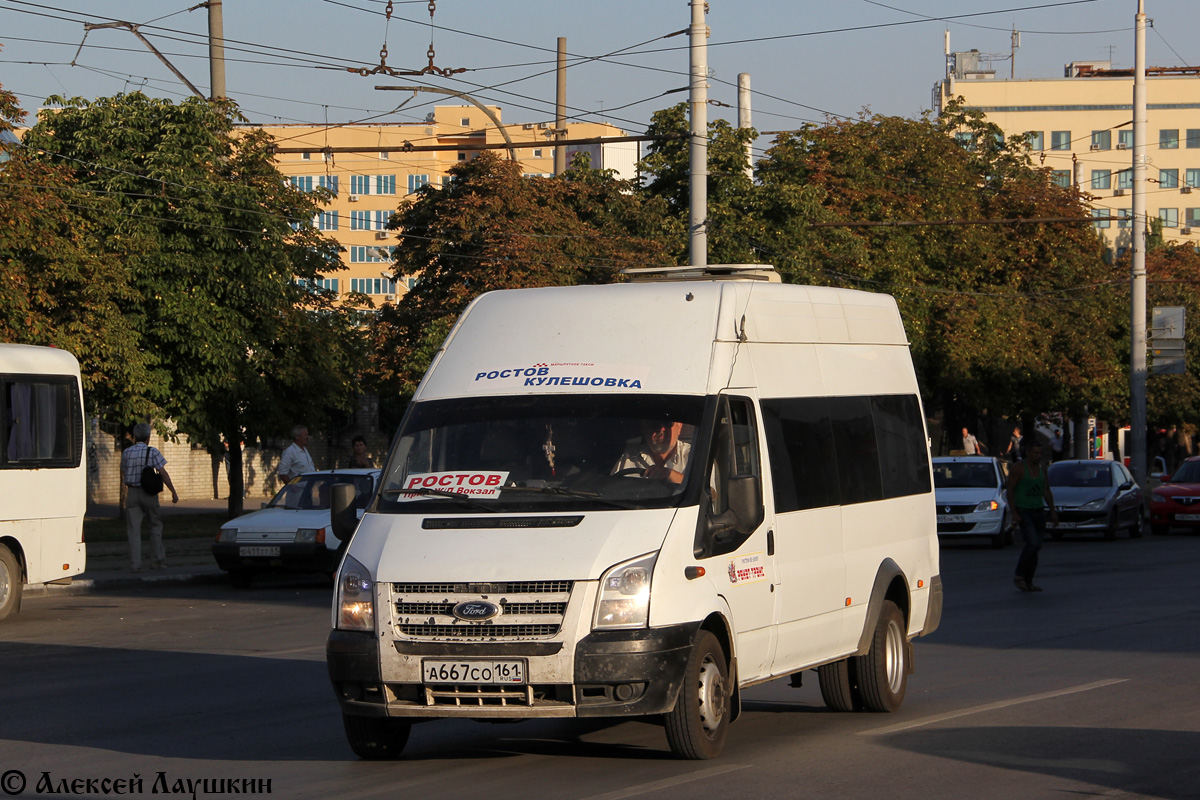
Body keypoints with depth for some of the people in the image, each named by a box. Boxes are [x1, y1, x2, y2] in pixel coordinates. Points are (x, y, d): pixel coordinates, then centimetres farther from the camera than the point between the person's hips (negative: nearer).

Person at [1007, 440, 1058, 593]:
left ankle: (1028, 582, 11)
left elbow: (1047, 491, 17)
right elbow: (1010, 490, -8)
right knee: (1032, 543, -19)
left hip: (1038, 511, 6)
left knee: (1036, 546, 4)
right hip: (1023, 511, -6)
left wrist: (1053, 511, 12)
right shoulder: (1019, 468, -9)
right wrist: (1014, 513, -15)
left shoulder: (1042, 468, 9)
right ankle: (1019, 575, -5)